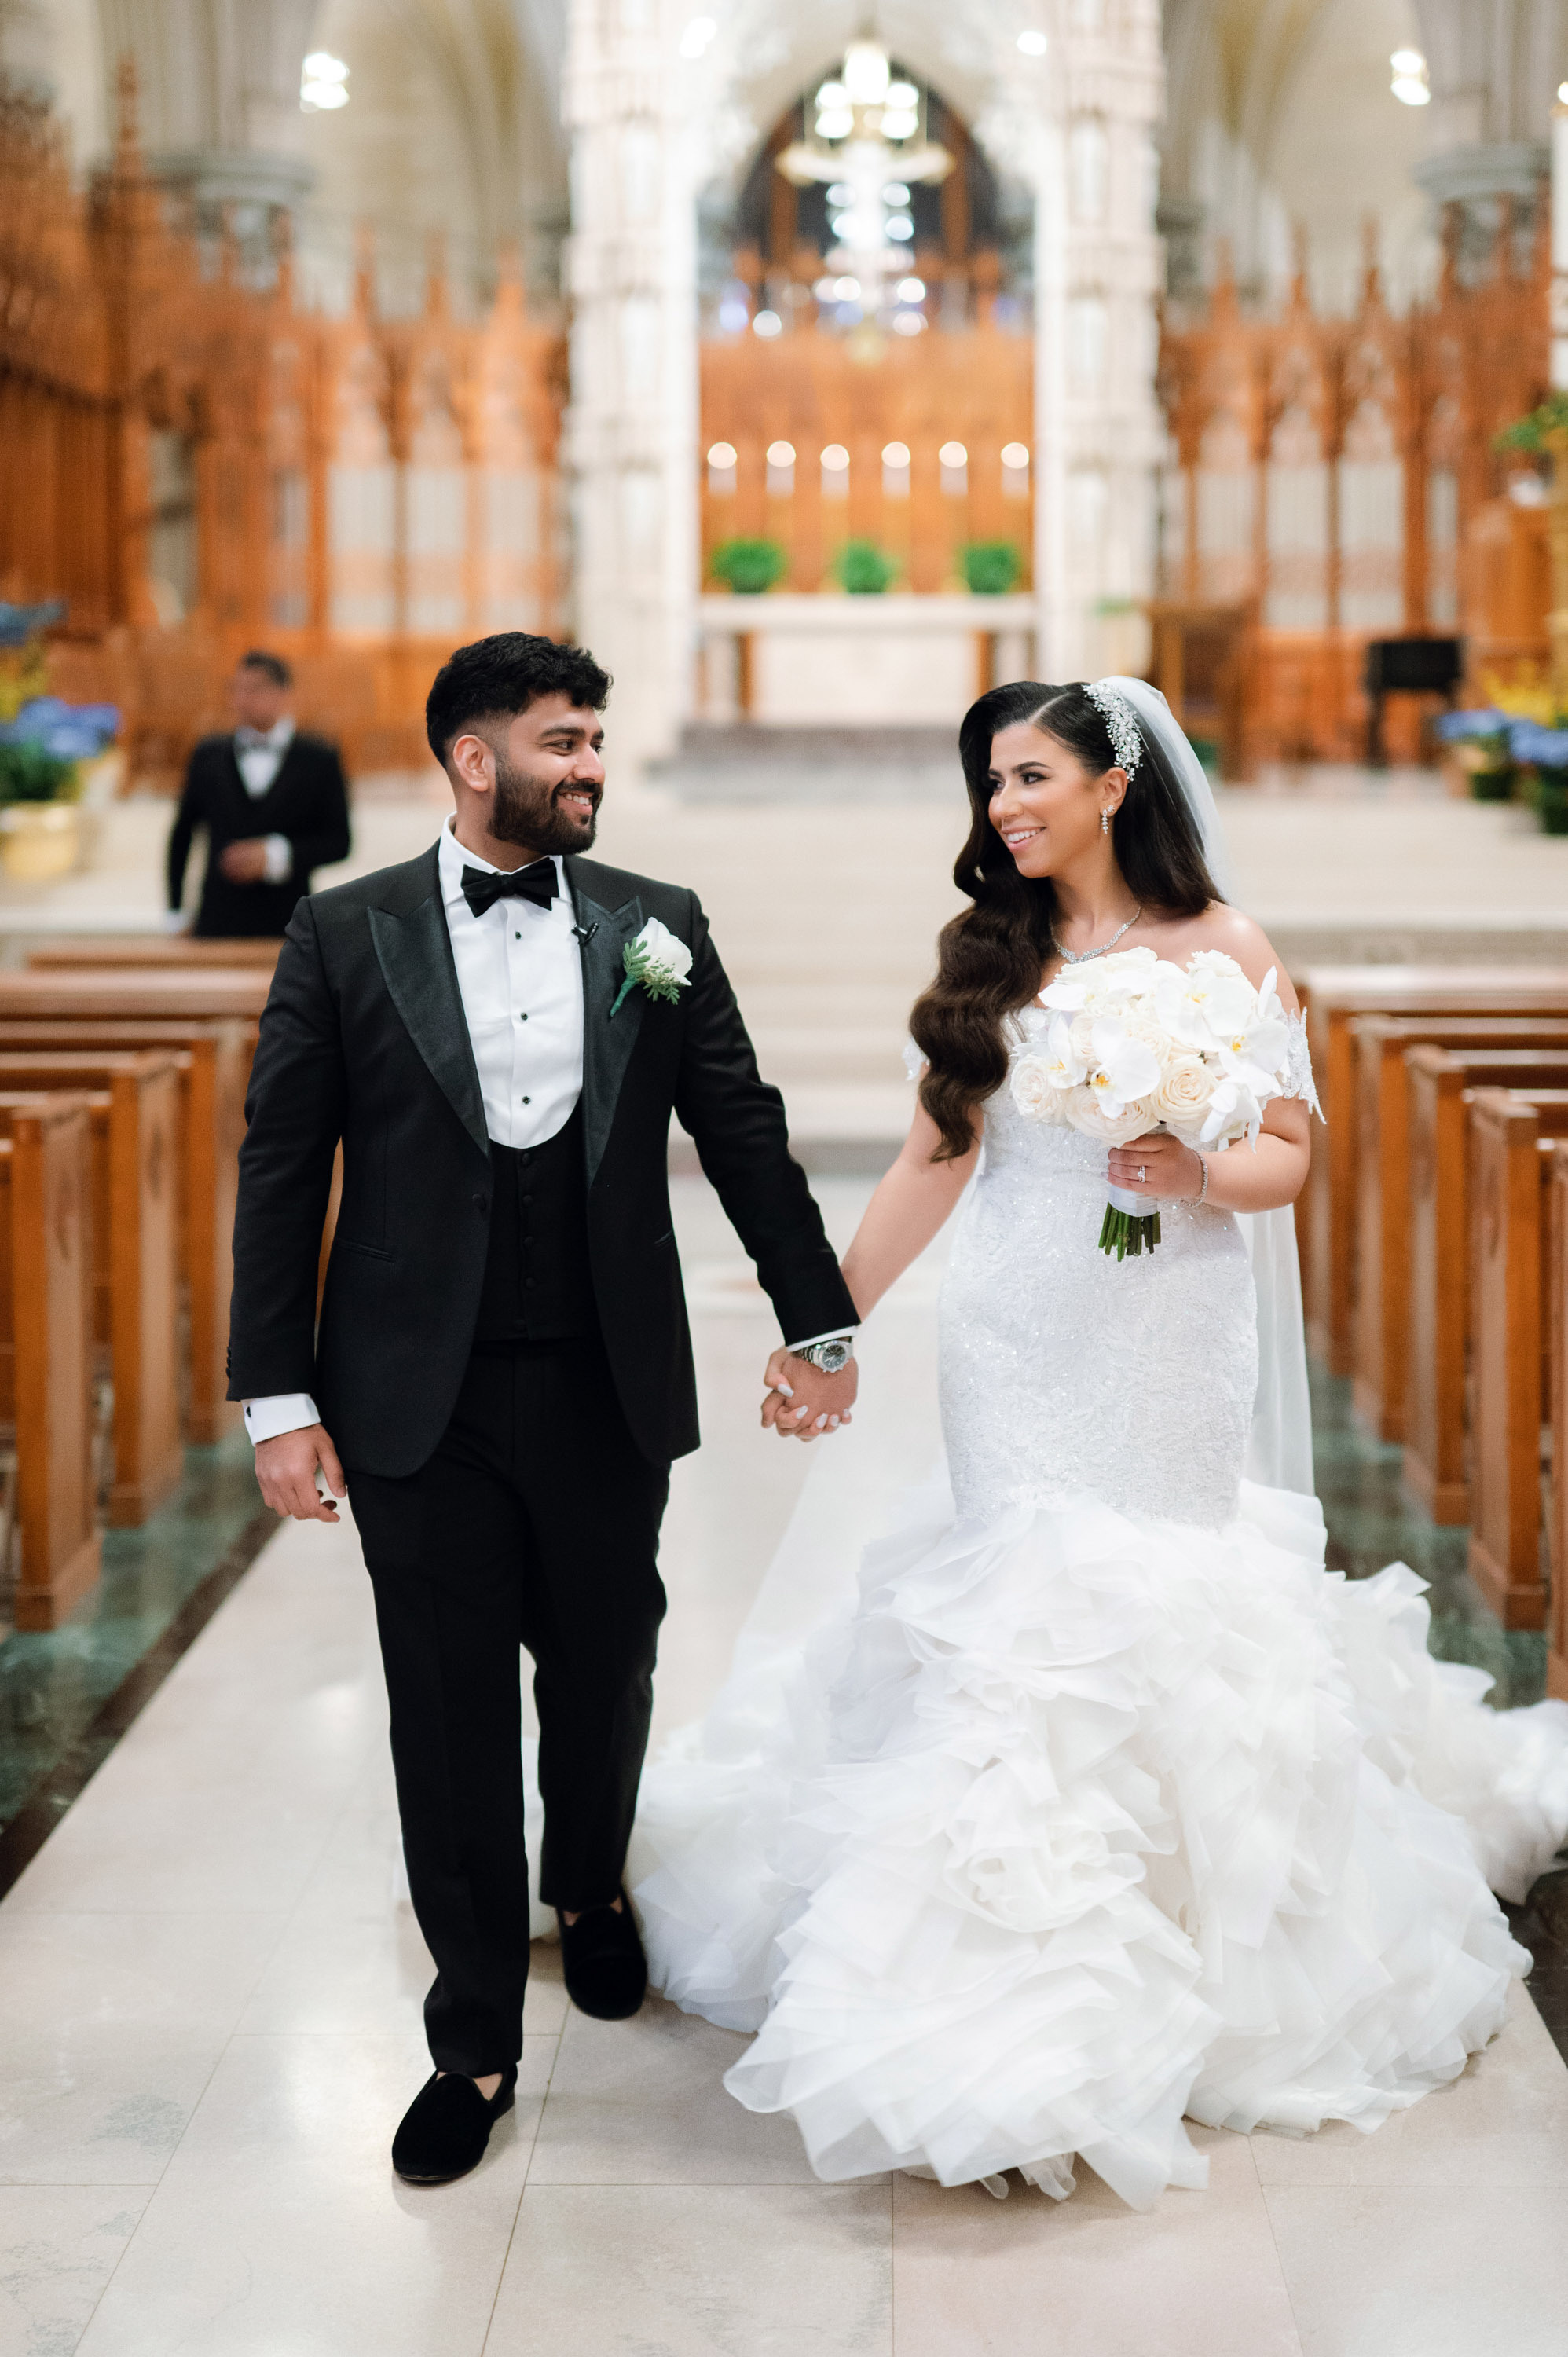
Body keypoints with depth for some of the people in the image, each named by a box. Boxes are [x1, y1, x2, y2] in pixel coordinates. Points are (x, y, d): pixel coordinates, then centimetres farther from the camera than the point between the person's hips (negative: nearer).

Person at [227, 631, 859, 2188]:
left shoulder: (656, 928, 3)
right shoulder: (346, 936, -2)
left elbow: (743, 1133, 7)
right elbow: (281, 1172, -2)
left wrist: (821, 1325, 7)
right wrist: (275, 1397, -7)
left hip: (609, 1393, 2)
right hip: (421, 1406, -2)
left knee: (604, 1678, 17)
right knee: (450, 1724, 5)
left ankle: (589, 1888, 48)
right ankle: (476, 2043, 19)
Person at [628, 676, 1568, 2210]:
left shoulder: (1221, 948, -1)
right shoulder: (988, 953, 7)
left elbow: (1288, 1154, 0)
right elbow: (933, 1165, 9)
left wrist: (1199, 1175, -21)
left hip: (1169, 1348, -2)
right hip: (1018, 1347, 2)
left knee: (1174, 1625, 1)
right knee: (1021, 1624, 0)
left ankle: (1212, 1972, 20)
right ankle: (1032, 2002, 11)